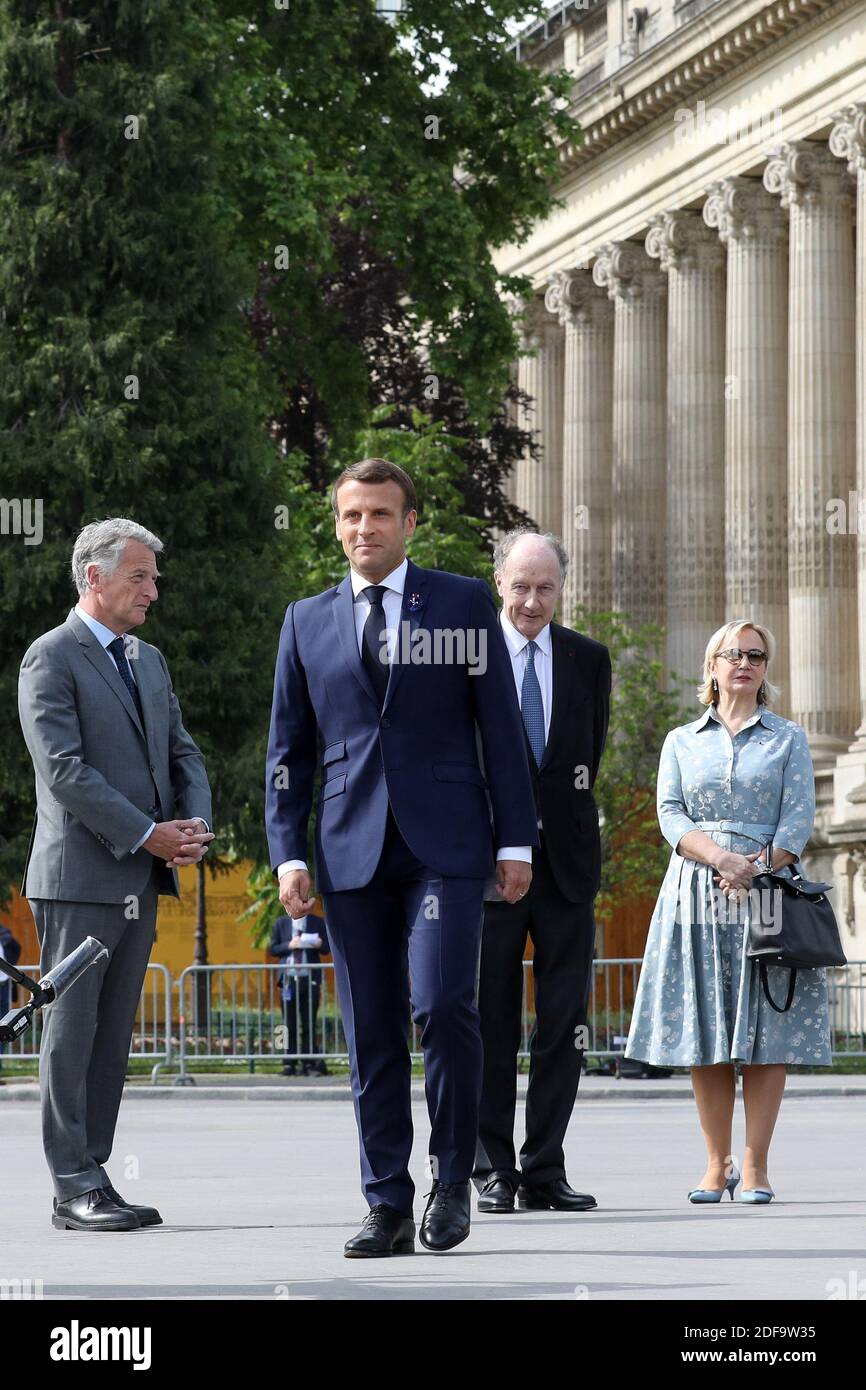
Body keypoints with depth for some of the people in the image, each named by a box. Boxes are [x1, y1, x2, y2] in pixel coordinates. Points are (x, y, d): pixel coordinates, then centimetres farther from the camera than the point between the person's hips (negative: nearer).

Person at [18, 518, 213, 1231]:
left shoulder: (150, 661, 18)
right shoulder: (51, 658, -7)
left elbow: (183, 752, 18)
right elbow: (64, 769, -15)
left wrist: (194, 823, -2)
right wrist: (147, 834, -16)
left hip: (142, 879, 7)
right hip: (79, 876, -7)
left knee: (113, 1034, 7)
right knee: (72, 1031, -4)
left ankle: (92, 1174, 10)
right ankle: (74, 1187, -3)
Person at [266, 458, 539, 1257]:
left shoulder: (463, 605, 6)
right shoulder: (308, 622, 13)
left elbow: (501, 728, 4)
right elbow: (289, 749, 13)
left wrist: (516, 840, -1)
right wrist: (287, 852, 4)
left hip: (445, 841, -3)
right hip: (352, 852, 3)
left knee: (443, 1003, -16)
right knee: (370, 1035, 2)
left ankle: (453, 1179, 1)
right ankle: (388, 1206, 7)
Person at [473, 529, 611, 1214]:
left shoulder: (589, 659, 9)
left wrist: (562, 813, 11)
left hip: (566, 858, 3)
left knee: (564, 1022, 2)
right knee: (491, 1022, 1)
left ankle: (545, 1171, 7)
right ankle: (494, 1170, 7)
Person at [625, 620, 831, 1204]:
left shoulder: (789, 739, 11)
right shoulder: (682, 742, 14)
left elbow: (799, 817, 1)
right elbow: (671, 816, 2)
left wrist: (758, 868, -15)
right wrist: (720, 857, -16)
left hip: (767, 890, -1)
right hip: (697, 893, 1)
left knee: (766, 1031, -6)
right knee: (704, 1035, -2)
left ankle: (756, 1166, -3)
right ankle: (718, 1163, 5)